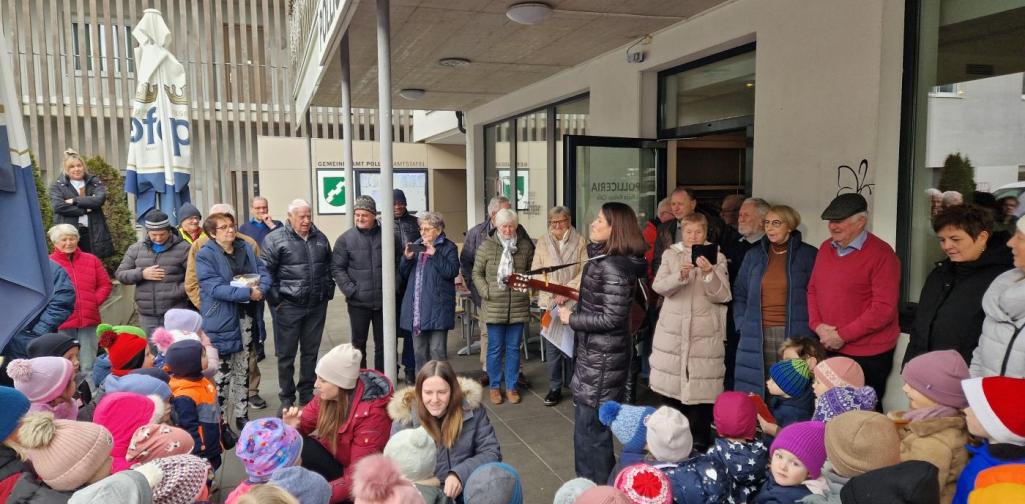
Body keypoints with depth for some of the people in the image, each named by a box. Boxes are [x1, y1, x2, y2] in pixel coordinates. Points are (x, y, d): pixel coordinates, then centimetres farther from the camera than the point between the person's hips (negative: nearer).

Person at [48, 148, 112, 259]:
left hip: (94, 232, 1)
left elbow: (100, 199, -8)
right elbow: (58, 206, -8)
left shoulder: (94, 181, 11)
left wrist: (75, 201, -8)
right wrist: (85, 210, -10)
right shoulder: (57, 185, 8)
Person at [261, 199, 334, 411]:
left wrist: (328, 291, 10)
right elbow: (266, 272, -9)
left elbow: (329, 267, 19)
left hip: (317, 306, 5)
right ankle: (286, 399, 17)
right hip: (288, 306, -5)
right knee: (286, 354, 5)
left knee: (311, 352, 14)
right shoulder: (275, 239, -7)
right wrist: (275, 300, -11)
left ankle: (307, 394, 27)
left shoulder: (320, 238, 10)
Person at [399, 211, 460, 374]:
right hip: (416, 309, 5)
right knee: (419, 351, 12)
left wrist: (434, 254, -19)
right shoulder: (416, 246, 14)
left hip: (437, 308, -5)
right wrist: (407, 258, -5)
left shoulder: (448, 247, -1)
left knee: (437, 351, -4)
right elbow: (403, 274, 14)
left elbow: (452, 271, -15)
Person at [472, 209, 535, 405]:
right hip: (494, 306, -2)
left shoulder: (526, 246, 3)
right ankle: (494, 387, 20)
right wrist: (486, 292, -7)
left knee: (513, 348, 10)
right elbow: (477, 273, 3)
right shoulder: (486, 246, -2)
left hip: (518, 306, 2)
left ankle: (511, 387, 21)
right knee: (495, 348, 6)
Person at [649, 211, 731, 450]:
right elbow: (658, 287, -6)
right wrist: (680, 275, -24)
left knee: (702, 389, -4)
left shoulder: (717, 258, 5)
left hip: (704, 334, -1)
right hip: (672, 331, 2)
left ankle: (700, 440, 11)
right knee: (672, 385, 8)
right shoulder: (670, 254, 7)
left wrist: (709, 274, -20)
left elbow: (723, 296, -4)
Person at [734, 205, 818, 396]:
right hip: (757, 336, 3)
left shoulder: (809, 255, 3)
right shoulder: (753, 255, 12)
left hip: (794, 336, -3)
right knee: (755, 391, 2)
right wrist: (742, 324, 6)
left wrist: (811, 328, -5)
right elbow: (739, 293, 17)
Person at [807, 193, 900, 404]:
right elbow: (812, 290, 14)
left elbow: (884, 308, -18)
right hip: (829, 349, 6)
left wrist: (842, 336, -16)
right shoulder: (826, 248, 9)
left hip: (868, 355, -6)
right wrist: (817, 325, -3)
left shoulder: (881, 253, -12)